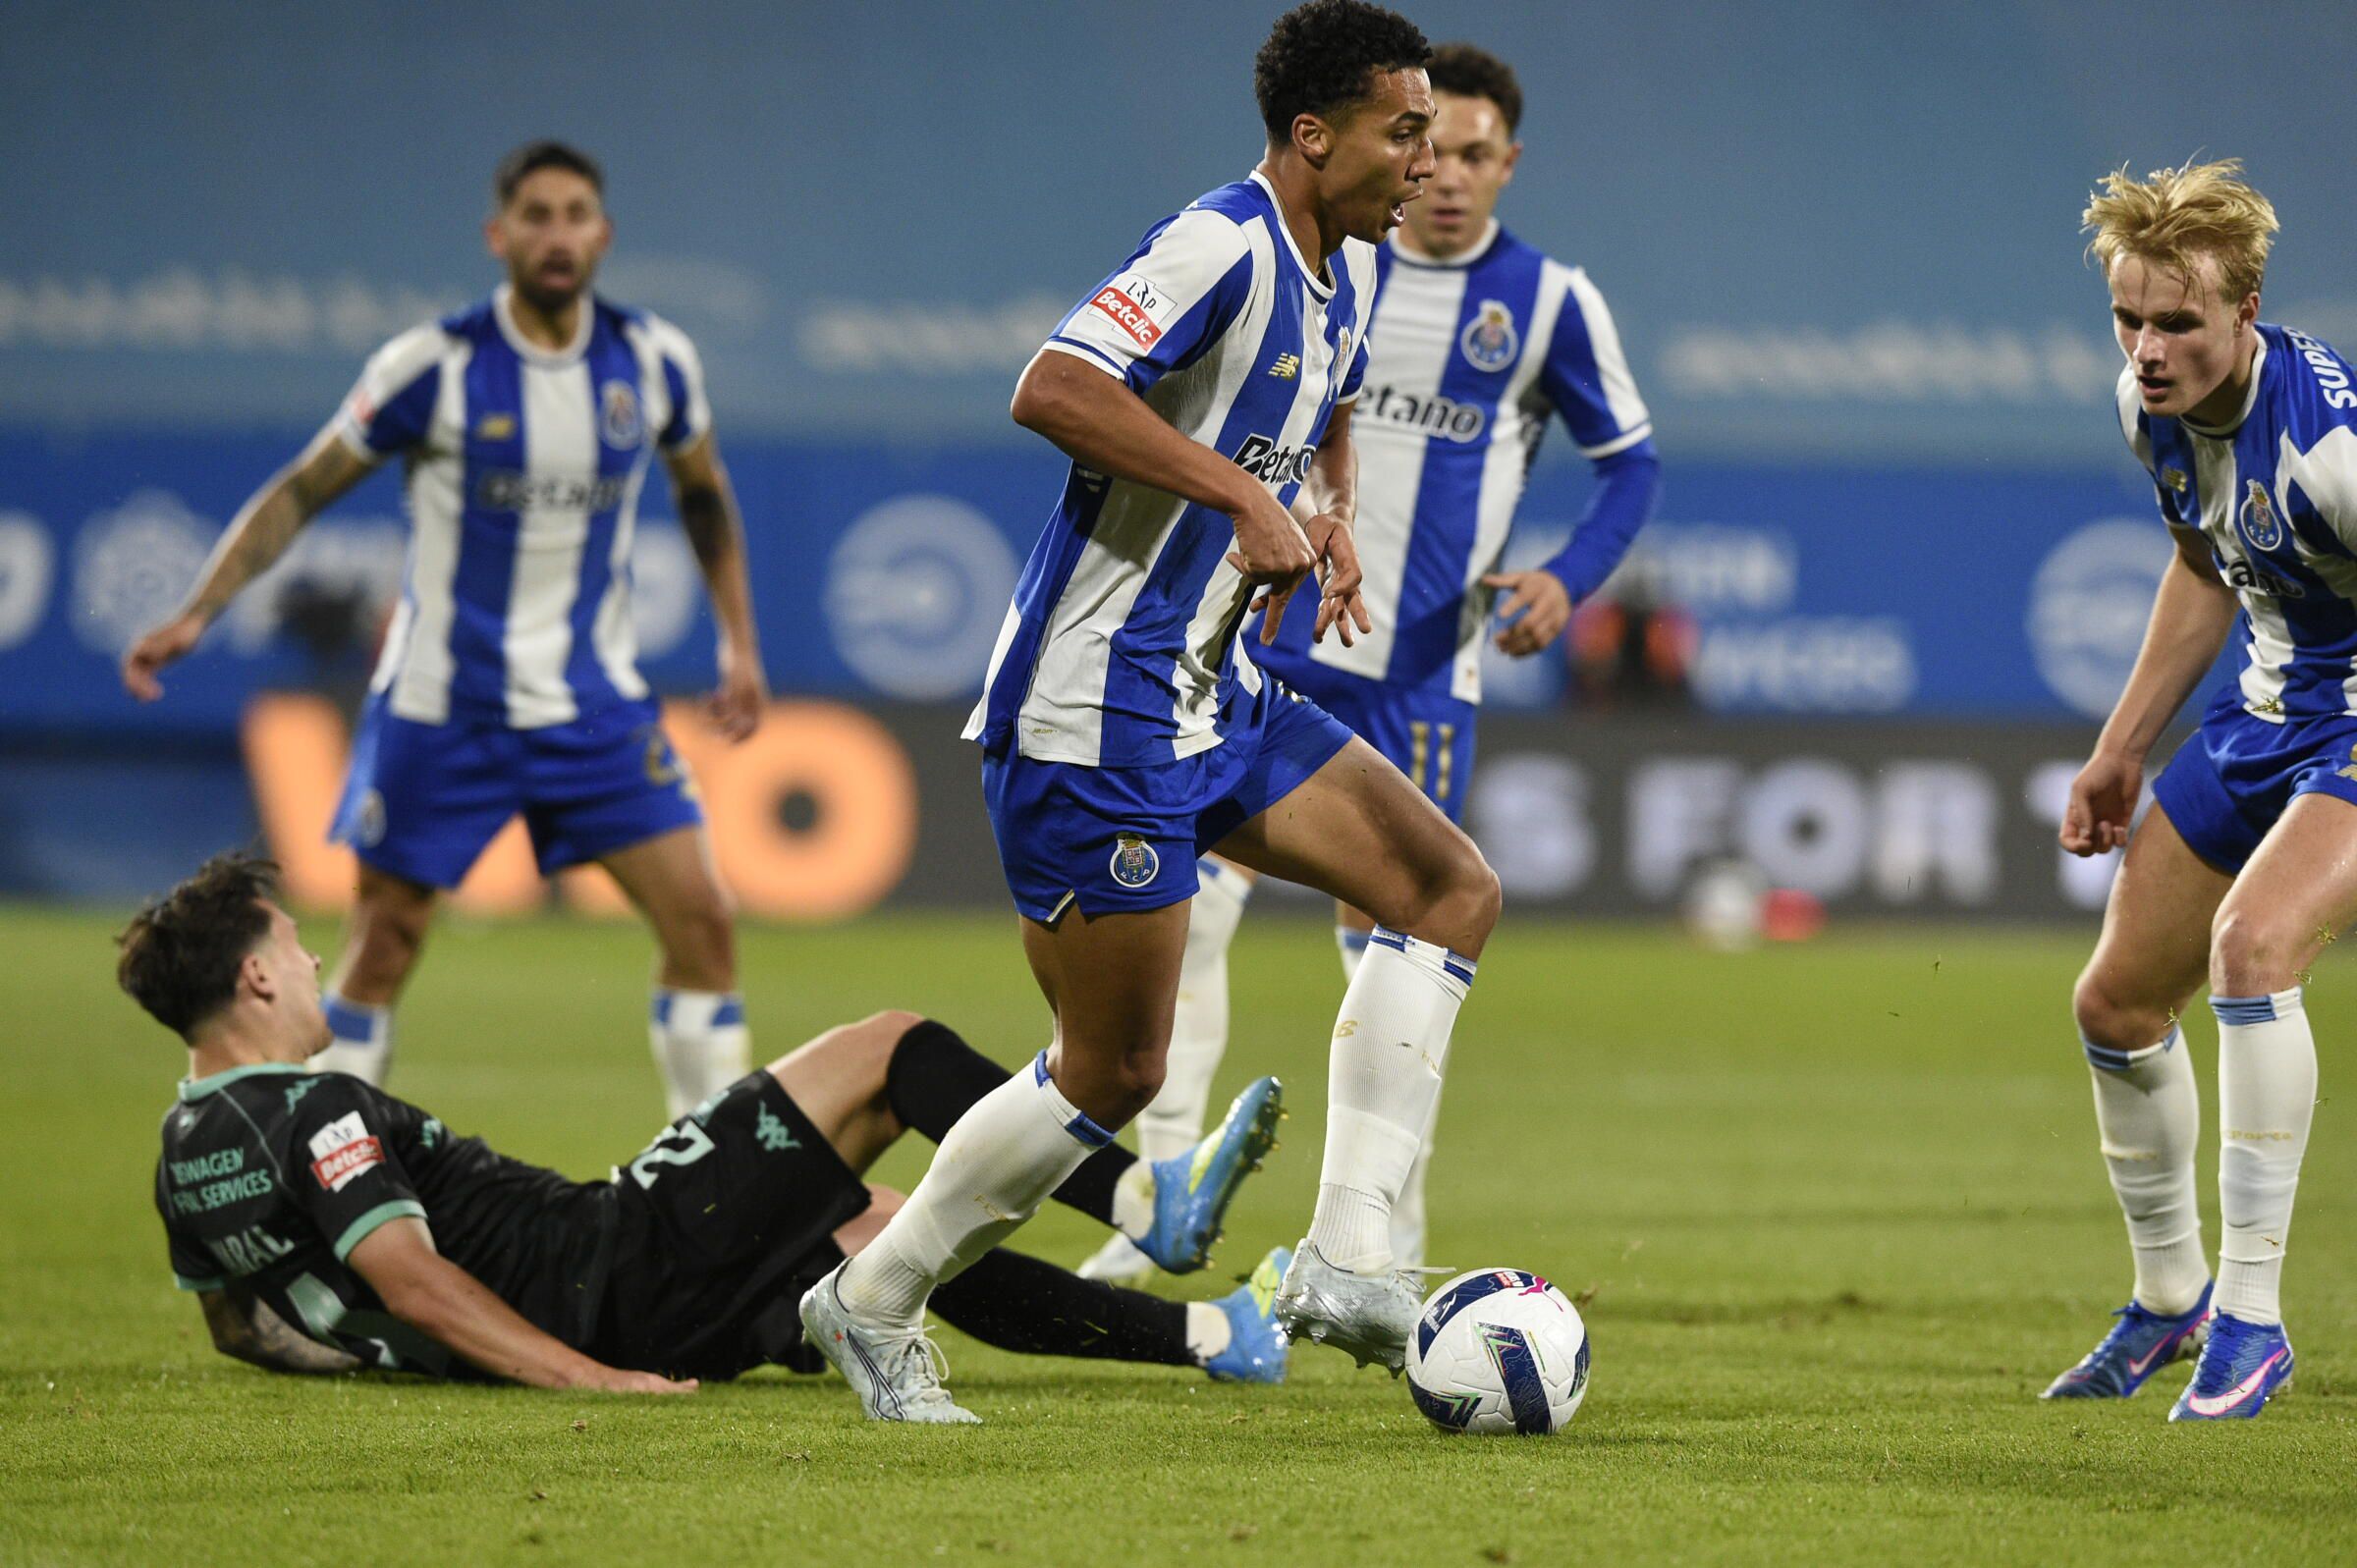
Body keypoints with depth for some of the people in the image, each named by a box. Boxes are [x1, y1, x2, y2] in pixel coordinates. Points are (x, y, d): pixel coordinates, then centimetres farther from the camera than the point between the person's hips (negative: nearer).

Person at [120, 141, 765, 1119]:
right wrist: (195, 614, -13)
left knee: (700, 919, -7)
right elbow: (302, 493, -5)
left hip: (595, 704, 3)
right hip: (440, 705, -3)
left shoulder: (654, 361, -3)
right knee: (381, 950, 3)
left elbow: (701, 493, 17)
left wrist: (739, 642, 14)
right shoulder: (435, 366, -13)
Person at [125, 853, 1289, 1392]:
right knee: (893, 1050, -6)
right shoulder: (309, 1109, -18)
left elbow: (246, 1323, 20)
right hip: (613, 1279, -10)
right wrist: (587, 1375, -26)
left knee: (892, 1231, 18)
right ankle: (1145, 1200, 2)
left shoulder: (187, 1156, 9)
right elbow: (414, 1280, -25)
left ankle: (1215, 1332, 16)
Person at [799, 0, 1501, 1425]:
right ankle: (874, 1302, 15)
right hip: (1095, 707, -10)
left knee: (1455, 889, -2)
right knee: (1114, 1074, -3)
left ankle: (1350, 1256, -5)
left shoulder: (1353, 266, 10)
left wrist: (1334, 512, 10)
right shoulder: (1222, 249, -20)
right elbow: (1051, 391, -32)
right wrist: (1247, 498, -29)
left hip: (1215, 694, 10)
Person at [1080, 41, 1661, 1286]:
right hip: (1270, 642, 1)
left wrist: (1566, 582, -10)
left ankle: (1387, 1241, 14)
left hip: (1421, 671, -1)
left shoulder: (1550, 301, -1)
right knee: (1190, 901, -10)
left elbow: (1631, 462, 5)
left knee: (1388, 943, 2)